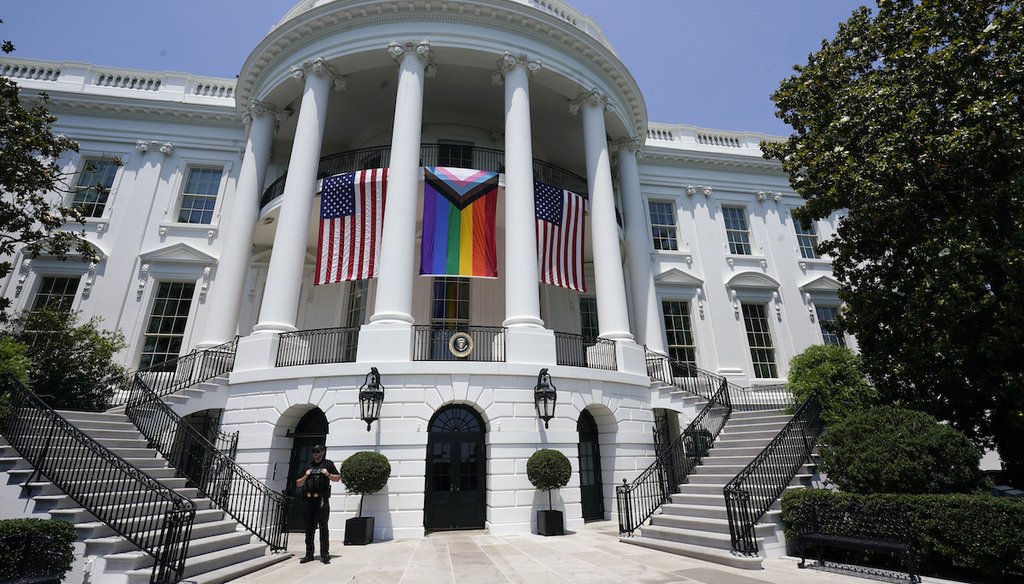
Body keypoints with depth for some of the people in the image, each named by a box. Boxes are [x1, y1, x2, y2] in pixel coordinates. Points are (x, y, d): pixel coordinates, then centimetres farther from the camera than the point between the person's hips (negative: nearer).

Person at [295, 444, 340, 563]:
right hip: (309, 500, 4)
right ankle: (309, 554, 17)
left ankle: (325, 554, -1)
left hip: (322, 499, -4)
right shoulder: (308, 466, 17)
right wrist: (305, 476, -3)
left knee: (323, 527, -4)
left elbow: (338, 478, 4)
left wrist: (328, 475, -12)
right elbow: (298, 483, 15)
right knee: (309, 528, 9)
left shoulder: (328, 464, 7)